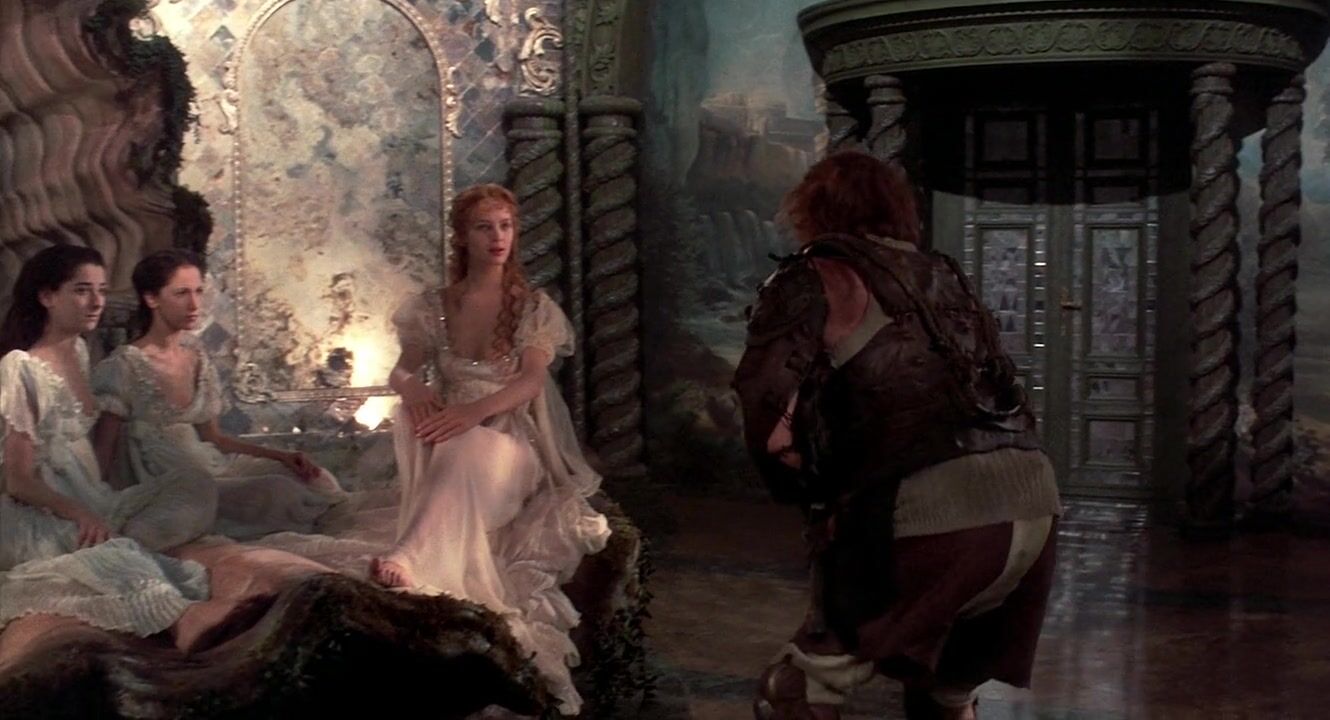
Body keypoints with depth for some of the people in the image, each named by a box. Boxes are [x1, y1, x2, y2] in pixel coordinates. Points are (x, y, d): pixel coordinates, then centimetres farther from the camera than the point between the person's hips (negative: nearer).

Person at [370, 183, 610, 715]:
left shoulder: (533, 308, 4)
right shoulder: (433, 307, 11)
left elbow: (532, 381, -11)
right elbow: (400, 371, 5)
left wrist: (474, 412, -31)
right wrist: (412, 387, -23)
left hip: (511, 442, -3)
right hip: (453, 433, 3)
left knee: (467, 452, -41)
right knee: (413, 417, -34)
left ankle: (409, 564, -64)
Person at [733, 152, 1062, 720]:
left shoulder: (814, 278, 7)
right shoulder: (940, 274, 24)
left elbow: (769, 415, -8)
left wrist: (814, 495, 8)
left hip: (930, 507, -7)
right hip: (1032, 499, 7)